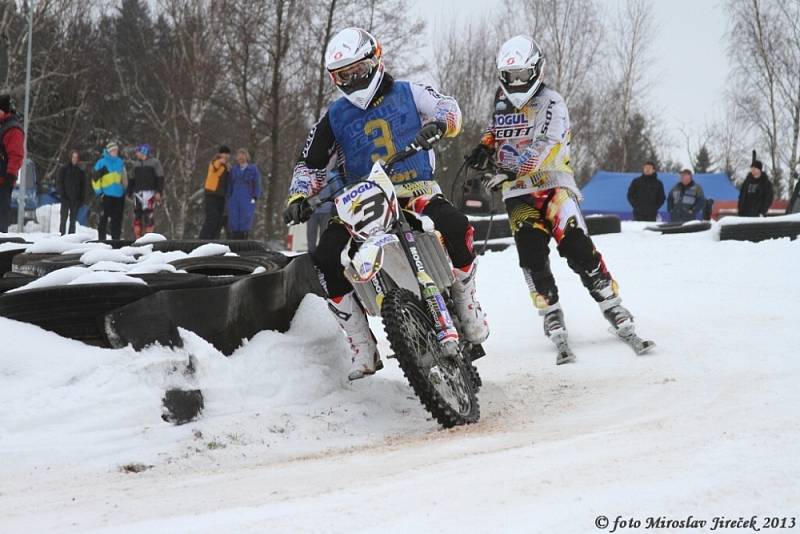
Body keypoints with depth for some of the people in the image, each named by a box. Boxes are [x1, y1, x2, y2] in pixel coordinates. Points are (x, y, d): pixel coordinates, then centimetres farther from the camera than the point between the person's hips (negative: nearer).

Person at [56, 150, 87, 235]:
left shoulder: (81, 172, 11)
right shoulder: (64, 169, 4)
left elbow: (83, 186, 12)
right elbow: (59, 182, 2)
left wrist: (82, 198, 2)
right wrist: (61, 194, -9)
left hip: (75, 199, 2)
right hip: (65, 198, -2)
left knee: (73, 220, 3)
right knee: (63, 219, -7)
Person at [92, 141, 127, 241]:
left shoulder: (120, 162, 15)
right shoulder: (102, 163, -3)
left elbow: (124, 177, 25)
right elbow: (95, 178, -5)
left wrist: (124, 189, 22)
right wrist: (99, 192, -10)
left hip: (119, 195, 5)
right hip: (107, 195, -5)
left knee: (117, 218, 6)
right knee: (104, 217, -6)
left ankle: (116, 238, 11)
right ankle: (102, 238, -3)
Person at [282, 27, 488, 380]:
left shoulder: (408, 94, 8)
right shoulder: (334, 117, 12)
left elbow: (448, 108, -4)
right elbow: (310, 164, 14)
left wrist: (437, 123, -27)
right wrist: (298, 198, -4)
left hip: (417, 192, -2)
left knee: (455, 227, -34)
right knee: (326, 259, -23)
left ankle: (467, 308, -10)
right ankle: (363, 349, -15)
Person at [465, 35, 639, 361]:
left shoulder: (551, 104, -5)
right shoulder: (501, 100, 14)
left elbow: (543, 147, -19)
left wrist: (512, 171, -33)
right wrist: (485, 147, 13)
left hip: (552, 183, -4)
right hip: (517, 192, 4)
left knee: (575, 245, -18)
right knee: (531, 253, -14)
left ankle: (612, 307, -12)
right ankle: (550, 314, -9)